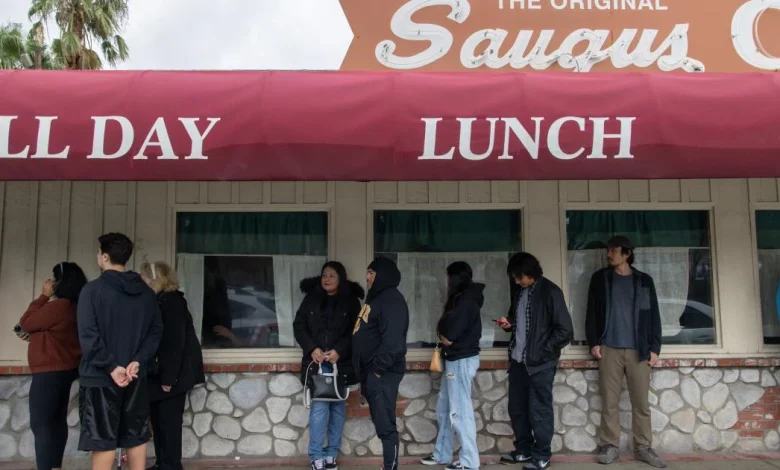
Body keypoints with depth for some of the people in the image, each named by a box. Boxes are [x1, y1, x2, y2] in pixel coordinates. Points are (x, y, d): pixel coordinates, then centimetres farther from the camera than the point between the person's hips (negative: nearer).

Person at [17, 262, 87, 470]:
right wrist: (33, 336, 12)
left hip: (49, 373, -10)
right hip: (65, 369, 10)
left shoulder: (58, 306, -21)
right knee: (57, 421, 15)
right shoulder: (74, 306, 10)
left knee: (41, 424, -5)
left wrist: (44, 295, -7)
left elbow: (25, 322, -10)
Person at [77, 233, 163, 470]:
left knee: (102, 438, 2)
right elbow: (156, 332, 3)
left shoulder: (92, 290, -8)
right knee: (136, 436, 12)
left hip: (100, 376, -4)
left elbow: (88, 335, -16)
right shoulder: (147, 292, 8)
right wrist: (137, 362, -5)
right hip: (135, 376, 5)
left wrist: (111, 366, -14)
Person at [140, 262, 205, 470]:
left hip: (172, 375, -9)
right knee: (158, 420, 14)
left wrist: (168, 378, -20)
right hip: (159, 374, 9)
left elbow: (175, 342, -19)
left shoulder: (172, 302, -14)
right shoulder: (159, 302, 11)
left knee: (169, 421, -1)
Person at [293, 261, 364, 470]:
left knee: (338, 406, 6)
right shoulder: (311, 298, 5)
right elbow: (298, 325, 4)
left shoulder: (351, 301, 1)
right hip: (316, 362, 0)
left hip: (341, 362, 0)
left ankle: (332, 453, 17)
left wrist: (339, 350, -16)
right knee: (318, 406, -5)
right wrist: (312, 348, -10)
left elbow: (356, 331, -3)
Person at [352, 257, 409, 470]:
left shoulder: (392, 299, -13)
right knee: (382, 423, 13)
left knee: (385, 425, -6)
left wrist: (378, 368, -22)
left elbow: (392, 340, -23)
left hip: (382, 372, -10)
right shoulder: (376, 297, 19)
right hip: (371, 371, 10)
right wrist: (366, 371, 17)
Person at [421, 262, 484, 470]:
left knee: (459, 411, -4)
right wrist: (445, 336, -2)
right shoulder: (461, 299, 15)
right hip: (456, 360, 10)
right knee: (444, 408, 17)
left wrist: (443, 335, 0)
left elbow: (448, 335, -19)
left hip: (462, 360, -10)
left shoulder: (465, 300, -17)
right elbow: (447, 329, 16)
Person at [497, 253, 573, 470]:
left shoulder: (550, 292, -12)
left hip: (540, 363, -7)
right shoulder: (518, 291, 8)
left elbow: (565, 330, -13)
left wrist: (542, 351, -12)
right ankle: (523, 450, 29)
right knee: (517, 408, 14)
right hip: (518, 360, 7)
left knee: (539, 411, 4)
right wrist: (509, 323, 1)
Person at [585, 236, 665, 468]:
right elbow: (592, 312, 6)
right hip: (609, 348, 0)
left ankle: (643, 447, 14)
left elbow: (654, 316, 7)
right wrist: (593, 342, -2)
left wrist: (654, 347, 1)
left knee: (641, 402, 4)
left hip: (638, 350, 0)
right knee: (609, 401, 2)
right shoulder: (600, 278, 8)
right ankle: (610, 446, 11)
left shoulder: (644, 281, 8)